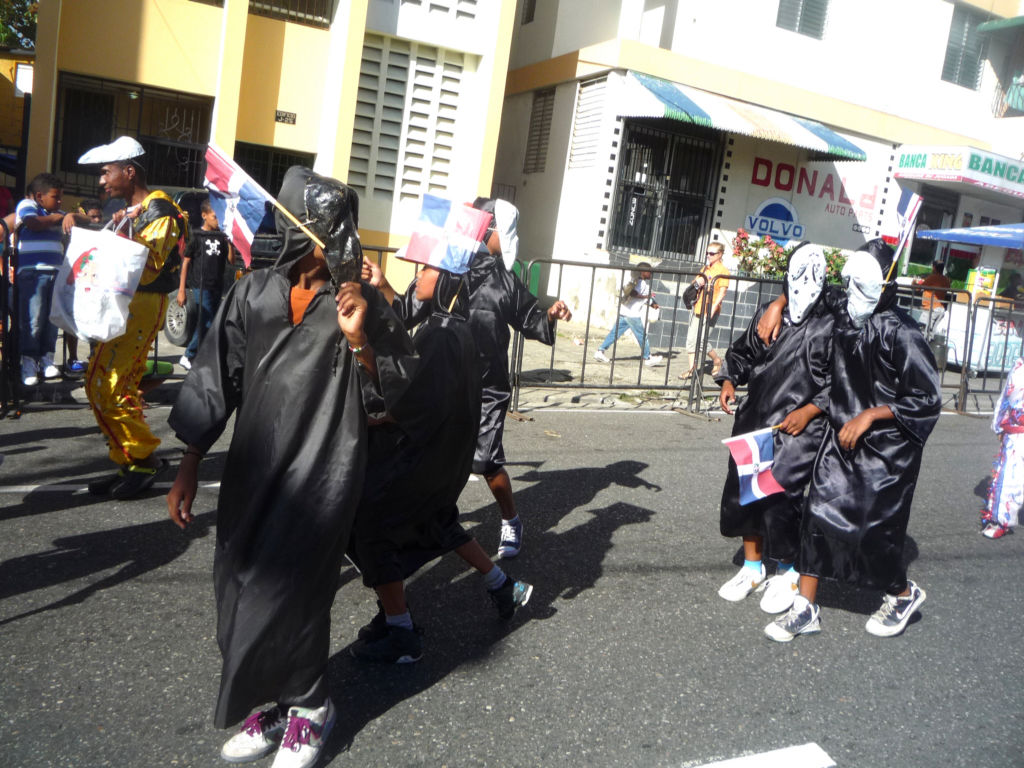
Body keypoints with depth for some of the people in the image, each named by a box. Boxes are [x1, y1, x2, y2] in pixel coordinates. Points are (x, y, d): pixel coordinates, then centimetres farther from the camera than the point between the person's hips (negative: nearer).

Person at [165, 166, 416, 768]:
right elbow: (215, 382, 7)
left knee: (283, 595, -3)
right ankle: (275, 703, 32)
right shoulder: (253, 295, 3)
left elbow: (390, 395, -2)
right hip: (253, 471, 4)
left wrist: (359, 340, -18)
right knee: (239, 593, 10)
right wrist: (189, 466, 9)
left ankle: (306, 707, 23)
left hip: (322, 475, -3)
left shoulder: (361, 302, -3)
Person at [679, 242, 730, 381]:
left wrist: (713, 309, -25)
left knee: (702, 340, -10)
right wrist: (697, 282, 1)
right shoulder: (704, 268, 18)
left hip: (710, 311, -8)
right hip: (698, 309, 8)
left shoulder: (723, 271, -6)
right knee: (691, 339, 4)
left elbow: (722, 292, -14)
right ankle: (692, 368, 10)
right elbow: (694, 283, 26)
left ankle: (717, 359, 14)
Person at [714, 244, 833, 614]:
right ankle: (752, 567, 30)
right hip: (754, 419, 6)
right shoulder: (767, 315, 10)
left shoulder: (830, 325, -6)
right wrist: (729, 381, 5)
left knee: (780, 496, -9)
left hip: (798, 427, -6)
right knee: (742, 489, 10)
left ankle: (787, 573, 17)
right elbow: (740, 353, 21)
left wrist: (809, 410, -13)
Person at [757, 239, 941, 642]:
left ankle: (903, 594, 31)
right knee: (819, 514, 3)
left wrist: (869, 416, -18)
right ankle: (805, 608, 13)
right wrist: (777, 305, 2)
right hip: (841, 435, 6)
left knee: (873, 528, -1)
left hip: (885, 447, -6)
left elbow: (927, 400, -15)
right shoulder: (841, 308, -3)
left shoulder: (900, 333, -19)